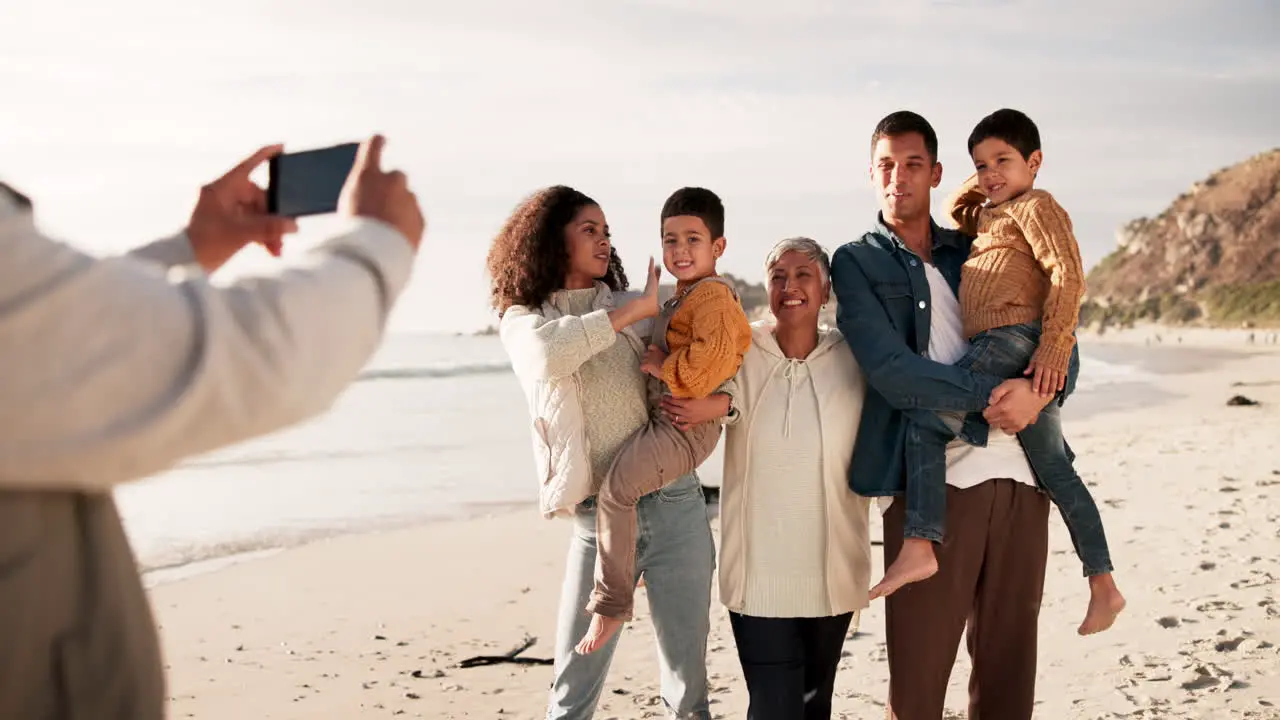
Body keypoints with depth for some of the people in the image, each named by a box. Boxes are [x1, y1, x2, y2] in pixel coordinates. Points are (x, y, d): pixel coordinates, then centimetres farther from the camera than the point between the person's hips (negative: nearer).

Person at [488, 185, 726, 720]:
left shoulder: (633, 309, 11)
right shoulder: (521, 319, 7)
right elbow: (548, 354, -18)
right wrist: (636, 308, -13)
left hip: (674, 502, 2)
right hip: (599, 517, -1)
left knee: (688, 672, 5)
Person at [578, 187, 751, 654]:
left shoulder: (712, 295, -16)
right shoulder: (684, 296, 17)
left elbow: (713, 359, -29)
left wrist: (663, 366, -18)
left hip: (685, 425, -12)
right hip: (666, 419, 12)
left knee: (615, 487, -21)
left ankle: (610, 602, -15)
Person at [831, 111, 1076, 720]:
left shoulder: (975, 253, 18)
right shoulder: (856, 262, 6)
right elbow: (890, 372, -8)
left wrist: (1038, 390, -8)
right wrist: (990, 395, -13)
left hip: (1019, 475, 4)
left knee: (1010, 661, 8)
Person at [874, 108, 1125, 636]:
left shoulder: (1035, 205, 0)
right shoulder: (989, 216, 27)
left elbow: (1068, 274, -12)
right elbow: (954, 217, 47)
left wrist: (1053, 348, -22)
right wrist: (972, 190, 27)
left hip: (1017, 340, -10)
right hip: (1012, 352, 10)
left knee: (926, 423, -16)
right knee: (1054, 470, 11)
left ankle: (919, 546, -25)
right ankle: (1102, 584, 15)